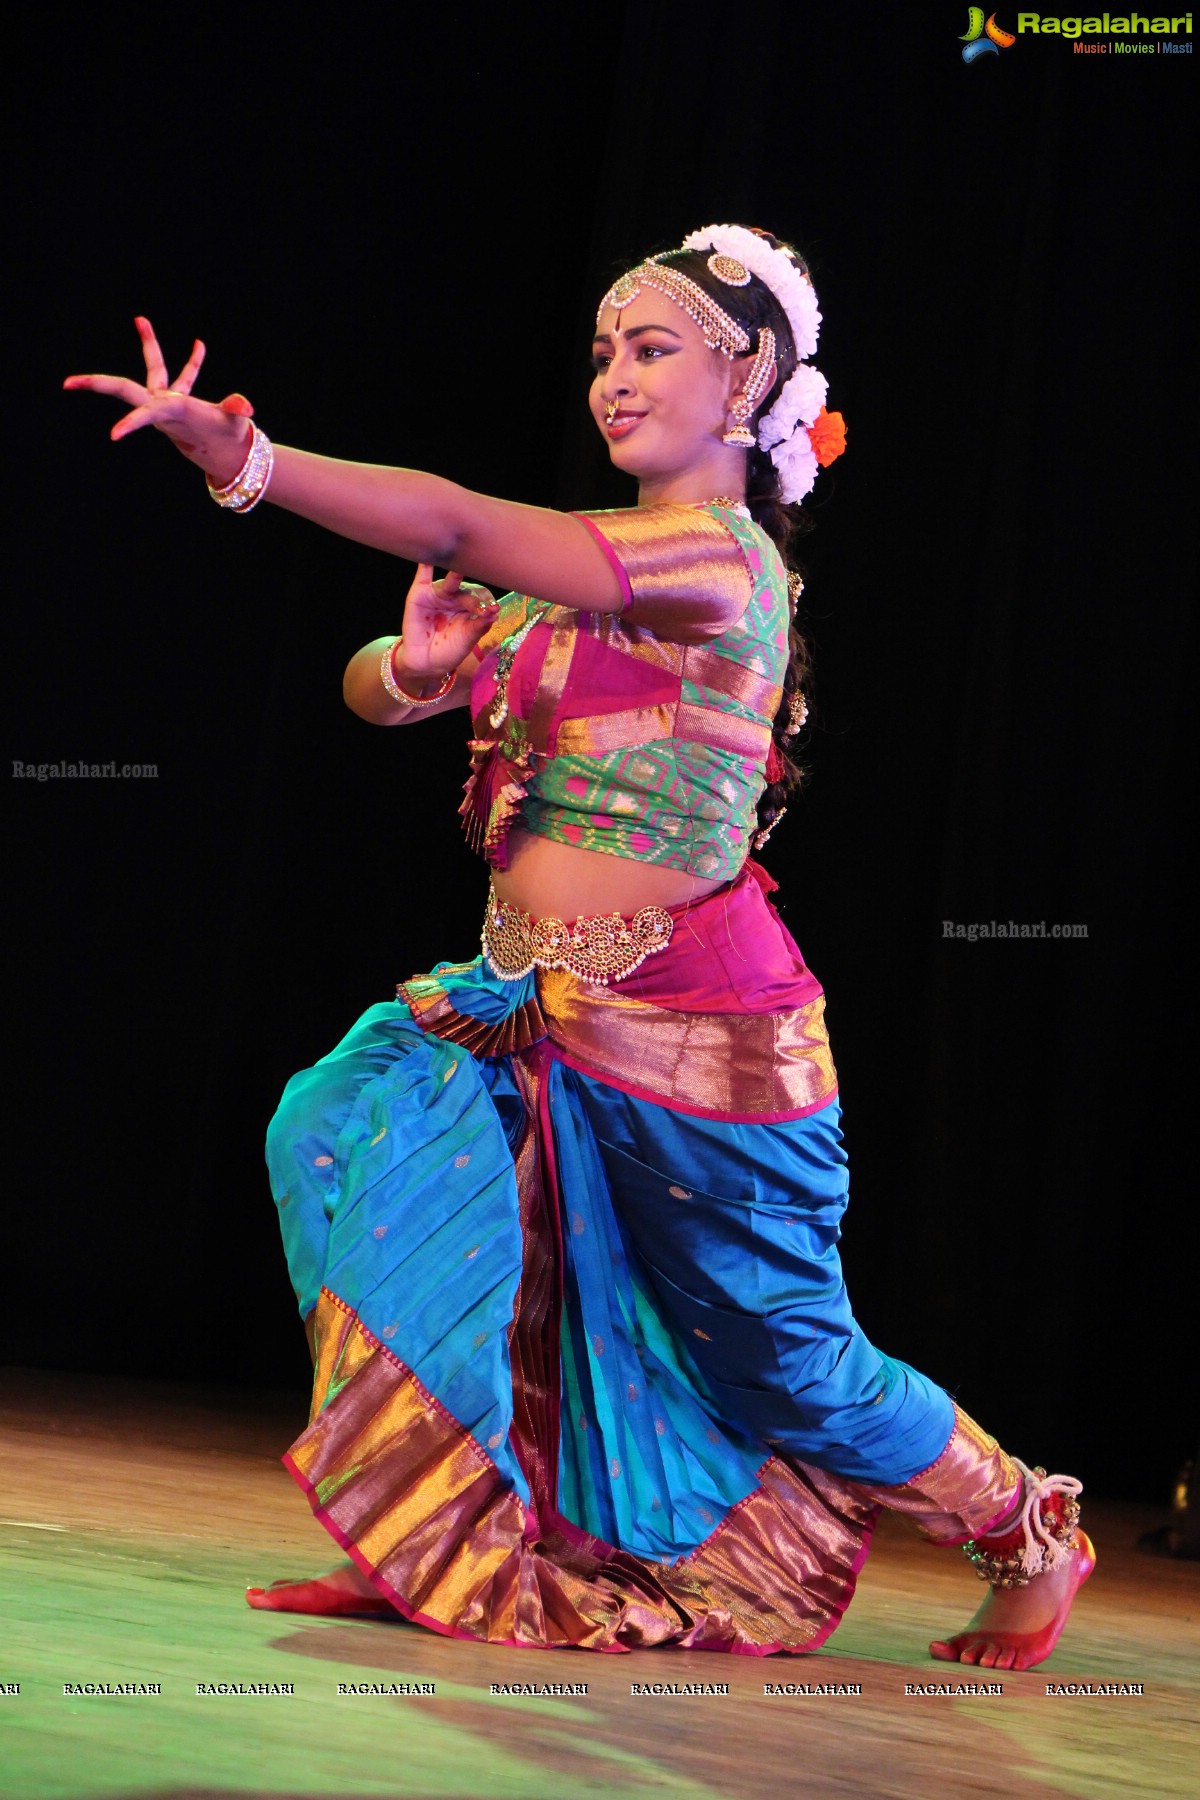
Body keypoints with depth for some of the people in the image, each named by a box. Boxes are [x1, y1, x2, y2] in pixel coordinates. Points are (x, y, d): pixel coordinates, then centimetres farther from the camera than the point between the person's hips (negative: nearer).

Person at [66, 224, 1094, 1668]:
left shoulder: (722, 560, -16)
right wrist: (417, 665, -17)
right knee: (345, 1126, -15)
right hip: (535, 1008, 8)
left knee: (788, 1361, 4)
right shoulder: (581, 574, 10)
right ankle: (430, 1548, -7)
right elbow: (378, 685, 7)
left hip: (690, 1033, -8)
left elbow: (454, 527, -27)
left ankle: (1031, 1537, 33)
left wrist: (237, 454, -32)